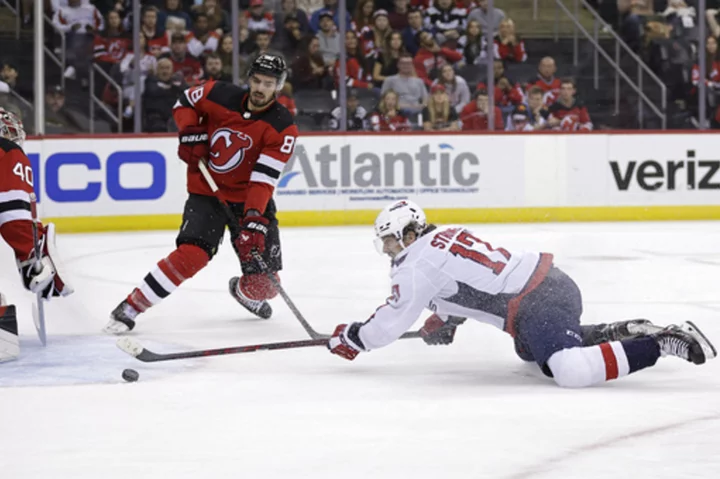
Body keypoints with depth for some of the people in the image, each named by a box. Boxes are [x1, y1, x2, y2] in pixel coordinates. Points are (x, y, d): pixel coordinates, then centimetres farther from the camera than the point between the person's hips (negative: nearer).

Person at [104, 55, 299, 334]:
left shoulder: (283, 128, -16)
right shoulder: (221, 96, -11)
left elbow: (264, 178, -24)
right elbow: (185, 102, 9)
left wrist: (254, 219, -36)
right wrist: (190, 130, -10)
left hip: (250, 199, 1)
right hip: (207, 191, -1)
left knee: (264, 286, -1)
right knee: (192, 253, -26)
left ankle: (244, 291, 38)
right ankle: (129, 309, -20)